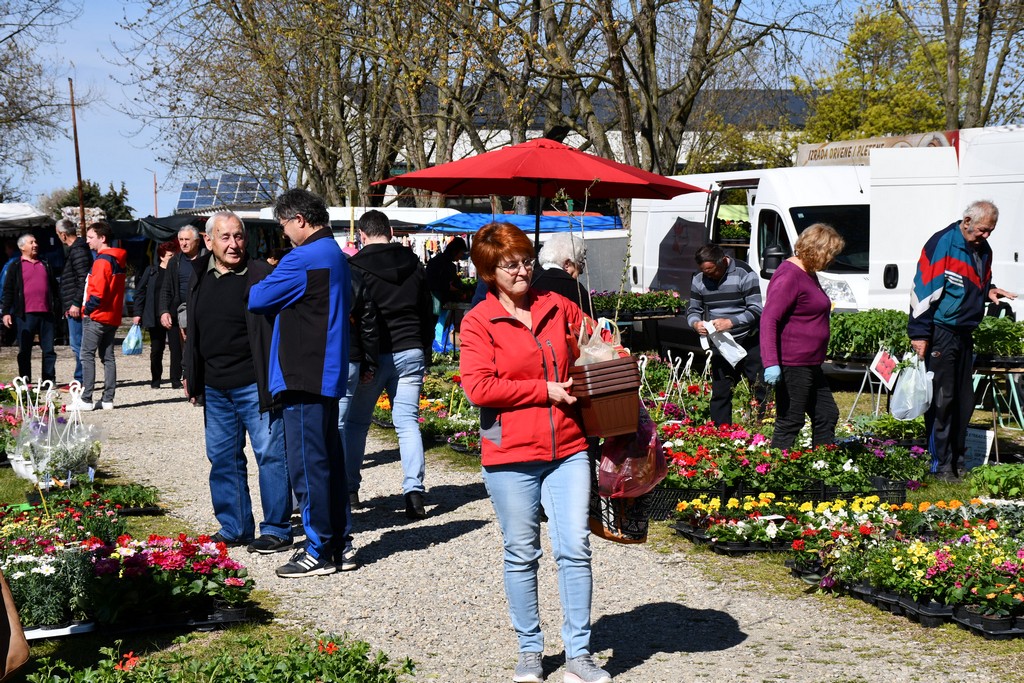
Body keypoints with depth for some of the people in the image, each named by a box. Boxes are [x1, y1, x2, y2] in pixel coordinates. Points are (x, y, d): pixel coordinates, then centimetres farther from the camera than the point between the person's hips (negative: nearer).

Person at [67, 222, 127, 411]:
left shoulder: (102, 260, -15)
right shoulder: (118, 259, 14)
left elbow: (98, 291, -21)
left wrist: (88, 308, -9)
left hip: (96, 316, -9)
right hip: (112, 317, 9)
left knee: (87, 356, -5)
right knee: (108, 357, 9)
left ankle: (86, 399, -8)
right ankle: (107, 399, 9)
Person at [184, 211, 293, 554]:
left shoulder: (260, 275, -9)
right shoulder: (199, 277, 11)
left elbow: (278, 329, -10)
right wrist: (191, 375, 21)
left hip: (254, 385, -7)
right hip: (215, 387, 7)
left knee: (270, 454, -2)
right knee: (222, 458, 12)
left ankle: (276, 529, 7)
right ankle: (233, 528, 23)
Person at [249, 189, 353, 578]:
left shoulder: (303, 259, -16)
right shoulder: (337, 256, 14)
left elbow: (258, 300, -10)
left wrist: (262, 281, 14)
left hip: (303, 377, -10)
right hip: (328, 374, 10)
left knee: (307, 463, -4)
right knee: (329, 459, 14)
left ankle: (319, 552, 1)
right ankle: (338, 543, 21)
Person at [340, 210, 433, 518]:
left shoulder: (356, 267, -7)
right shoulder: (413, 264, 9)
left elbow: (358, 316, -13)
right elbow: (426, 311, 13)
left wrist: (364, 361, -12)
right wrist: (425, 350, 19)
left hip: (375, 354, -4)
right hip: (411, 351, 4)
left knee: (355, 422, 10)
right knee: (408, 422, 2)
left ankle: (349, 489, 16)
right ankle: (414, 492, -8)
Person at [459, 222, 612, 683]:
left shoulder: (557, 307, 9)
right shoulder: (478, 321, -4)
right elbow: (478, 387, -14)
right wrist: (545, 389, -12)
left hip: (567, 448, 3)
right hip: (510, 455, -3)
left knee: (575, 550, -1)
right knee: (521, 555, 8)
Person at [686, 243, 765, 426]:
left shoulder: (744, 274, -12)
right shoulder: (699, 279, 2)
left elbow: (755, 311, -15)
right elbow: (693, 310, 10)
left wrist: (730, 322, -28)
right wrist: (696, 323, -14)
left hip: (749, 342, -4)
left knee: (760, 389, -1)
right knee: (720, 392, 6)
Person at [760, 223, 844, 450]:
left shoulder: (808, 274, 14)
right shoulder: (789, 276, -17)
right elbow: (768, 319, -24)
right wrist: (771, 363, -30)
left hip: (811, 365, 11)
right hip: (792, 365, -11)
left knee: (827, 416, 15)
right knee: (790, 423, -6)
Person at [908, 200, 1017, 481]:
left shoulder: (983, 250, 11)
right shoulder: (941, 244, -13)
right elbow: (923, 290, -16)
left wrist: (989, 290, 3)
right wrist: (920, 334, -18)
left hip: (964, 334, 8)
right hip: (940, 334, -8)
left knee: (964, 400, 11)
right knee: (941, 399, -6)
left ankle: (955, 459, 20)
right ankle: (940, 465, -2)